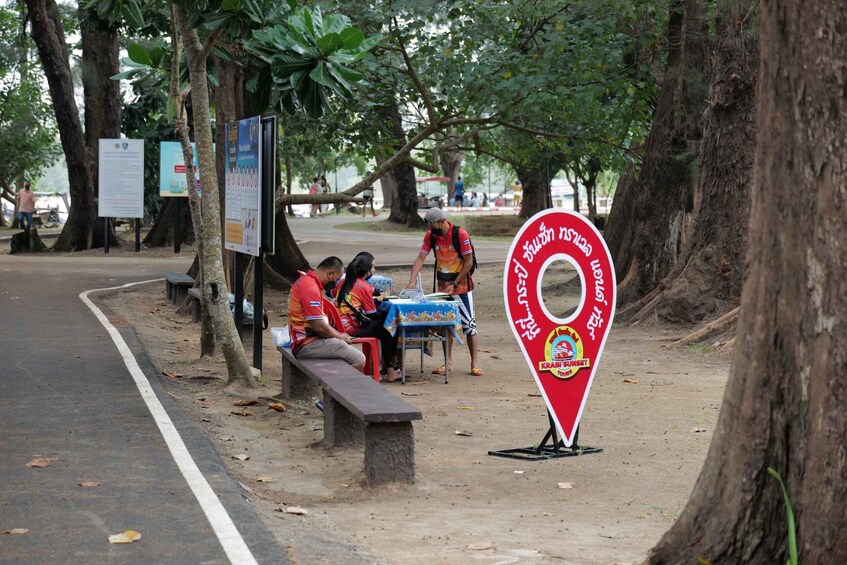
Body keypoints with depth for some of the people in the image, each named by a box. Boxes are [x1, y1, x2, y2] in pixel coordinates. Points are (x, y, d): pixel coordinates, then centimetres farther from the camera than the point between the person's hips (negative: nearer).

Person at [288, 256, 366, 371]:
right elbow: (319, 326, -22)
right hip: (307, 345, -11)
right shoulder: (311, 289, -19)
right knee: (359, 359, -17)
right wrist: (339, 337, -5)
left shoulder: (305, 280, 15)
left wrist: (338, 334, 15)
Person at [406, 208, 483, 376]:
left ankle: (474, 364, 0)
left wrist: (454, 284, -18)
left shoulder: (461, 234, -18)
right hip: (443, 286, 5)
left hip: (462, 285, -5)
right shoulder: (430, 235, -4)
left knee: (468, 323, -3)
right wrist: (411, 282, -19)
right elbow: (420, 258, -7)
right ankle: (448, 362, 15)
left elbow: (468, 262, -16)